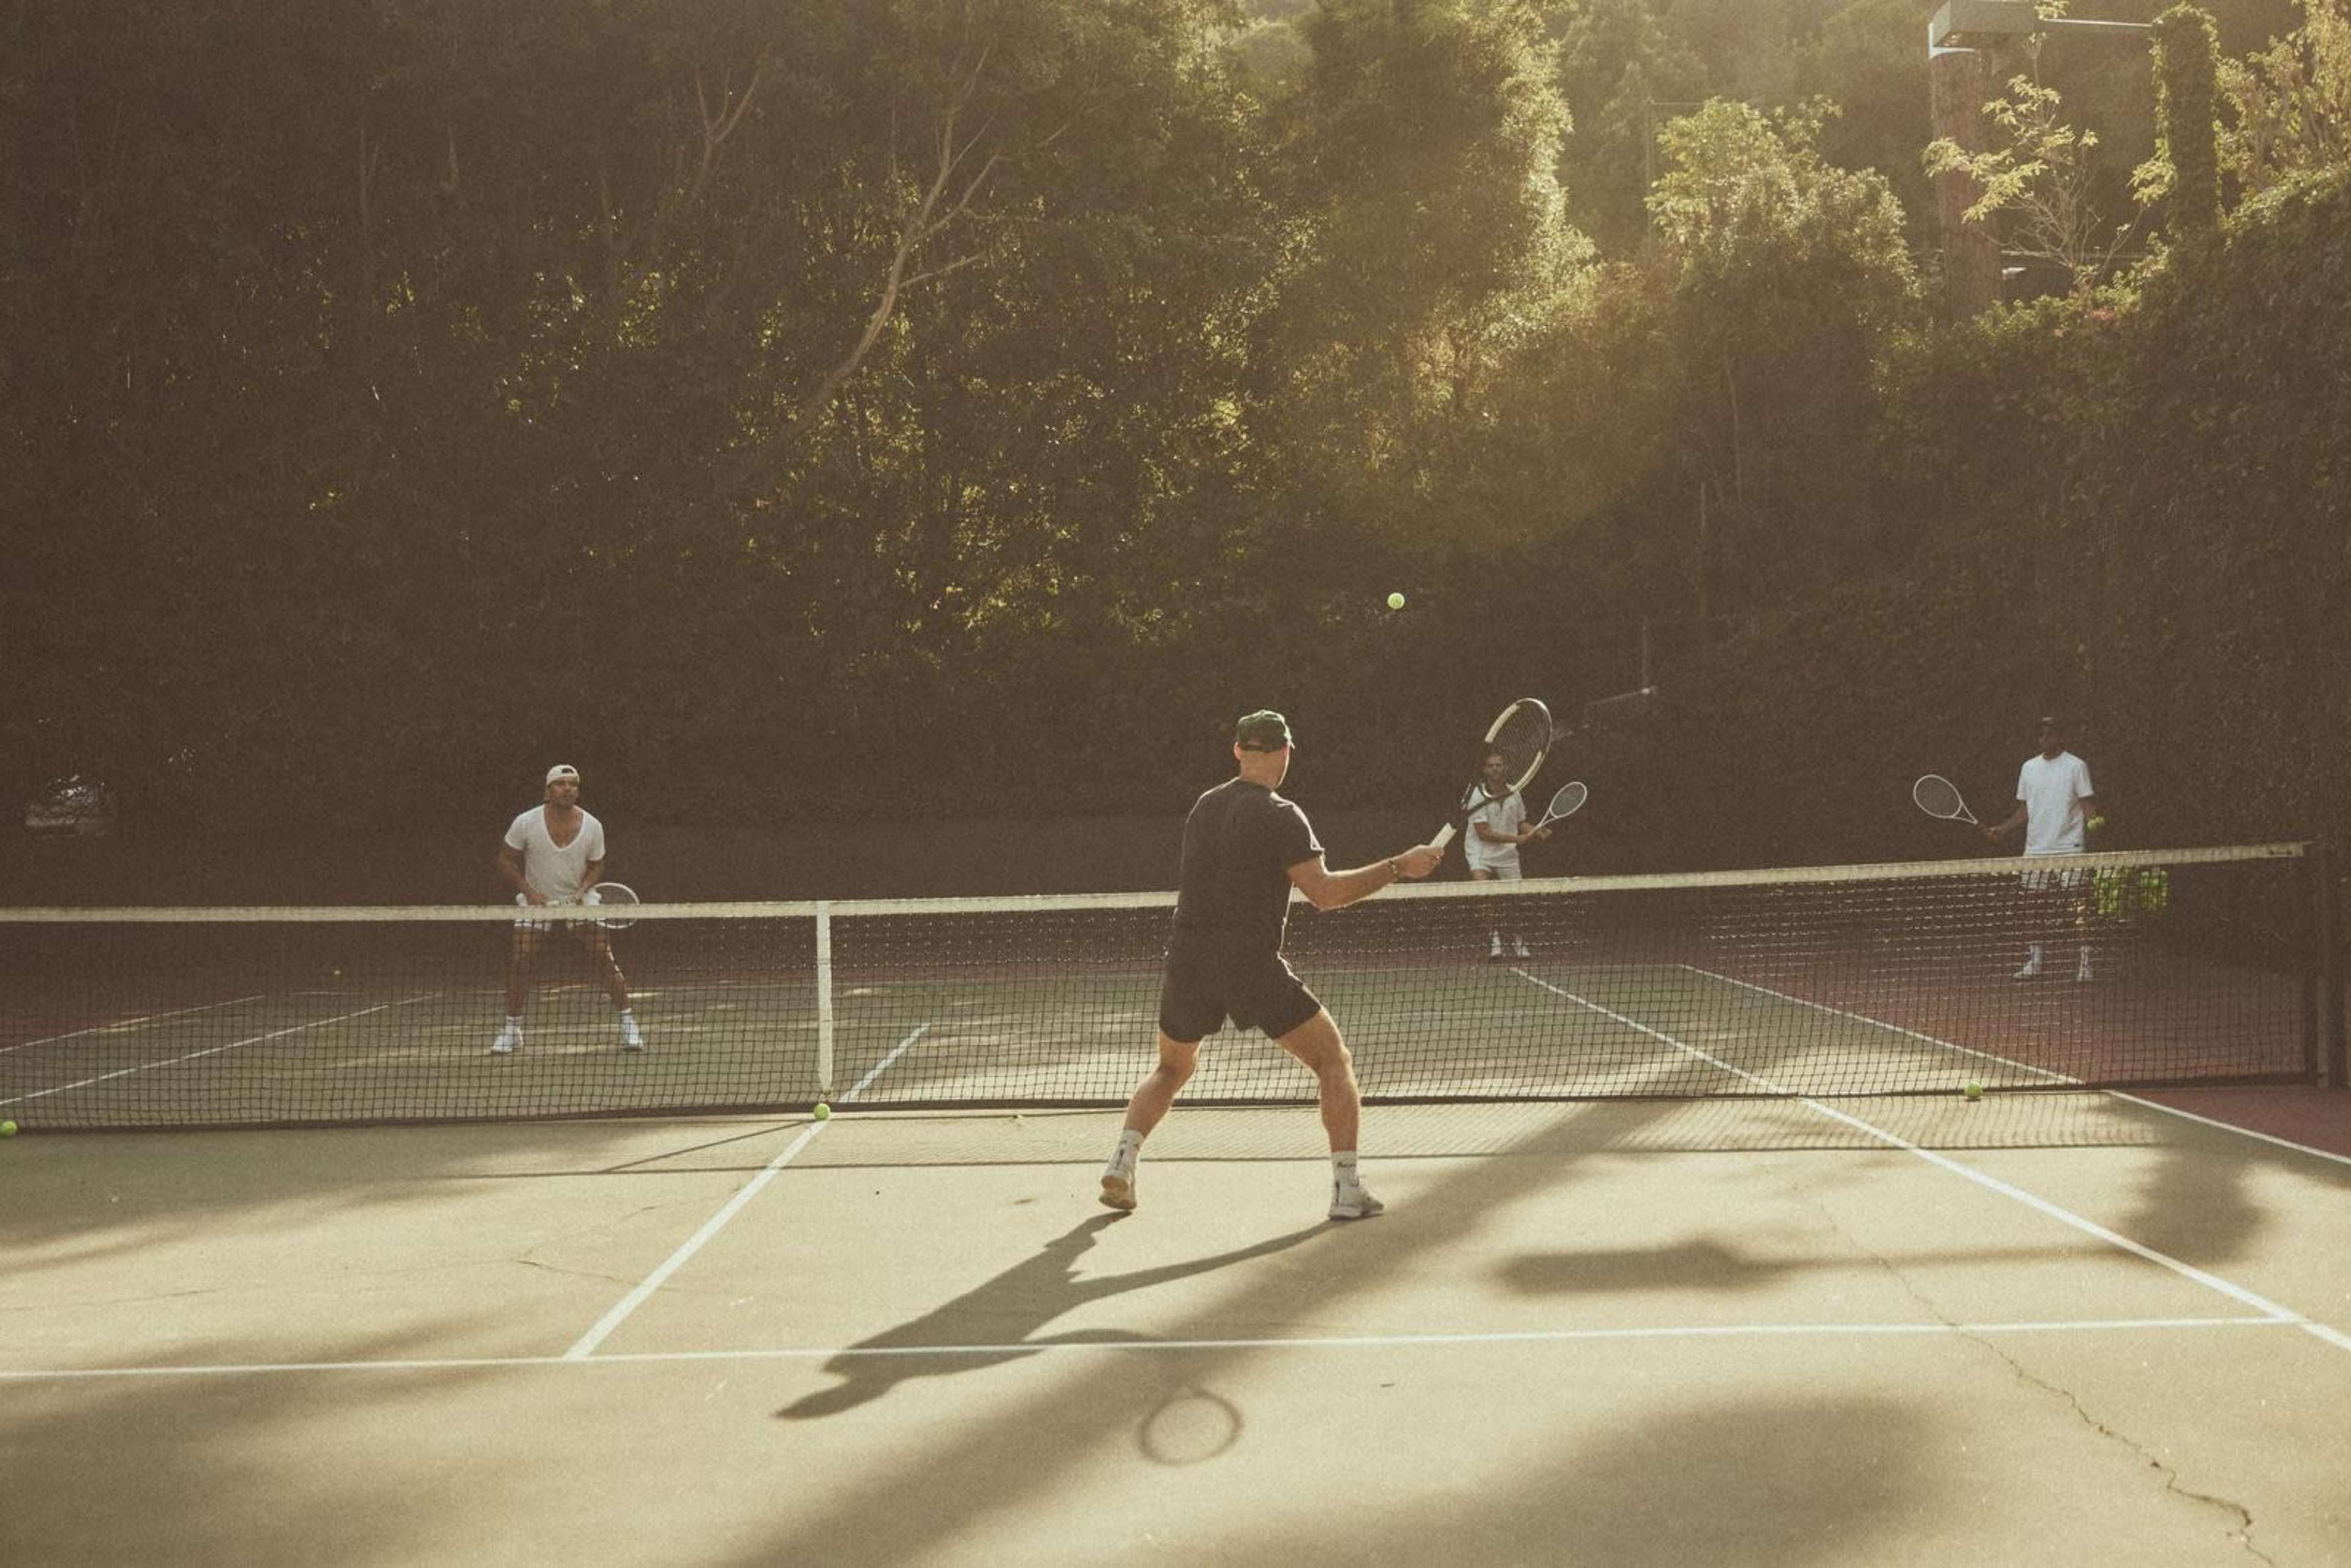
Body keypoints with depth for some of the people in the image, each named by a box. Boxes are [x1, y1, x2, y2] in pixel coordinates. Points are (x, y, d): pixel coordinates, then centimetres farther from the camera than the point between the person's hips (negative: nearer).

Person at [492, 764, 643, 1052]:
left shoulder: (592, 827, -6)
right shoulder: (526, 823, -10)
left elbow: (596, 867, 6)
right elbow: (506, 860, 0)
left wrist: (583, 890, -14)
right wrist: (529, 892, -12)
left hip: (578, 901, 1)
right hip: (536, 901, -1)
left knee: (604, 957, -12)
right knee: (519, 958, -15)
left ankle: (627, 1023, 1)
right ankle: (511, 1029, 1)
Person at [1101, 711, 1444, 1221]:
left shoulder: (1203, 807, 12)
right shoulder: (1280, 816, -9)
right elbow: (1324, 892, -16)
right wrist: (1399, 867, -12)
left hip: (1187, 963, 6)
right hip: (1253, 966, -5)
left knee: (1172, 1068, 27)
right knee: (1333, 1060, 7)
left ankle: (1122, 1160, 8)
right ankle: (1347, 1188, 0)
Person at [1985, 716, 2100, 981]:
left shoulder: (2076, 766, 1)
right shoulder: (2029, 768, 14)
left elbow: (2088, 804, -3)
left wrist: (2094, 823, -23)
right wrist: (2002, 830, 7)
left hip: (2069, 850, -5)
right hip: (2035, 850, 5)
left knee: (2078, 909, -8)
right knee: (2036, 910, 5)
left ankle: (2085, 962, -4)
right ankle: (2033, 963, 13)